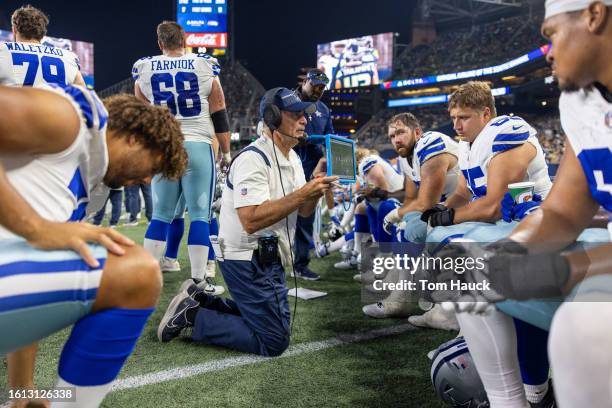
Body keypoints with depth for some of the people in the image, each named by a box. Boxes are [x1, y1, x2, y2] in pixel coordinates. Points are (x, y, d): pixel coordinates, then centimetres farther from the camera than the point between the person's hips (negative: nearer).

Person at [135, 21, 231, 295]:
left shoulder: (145, 70, 6)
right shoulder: (205, 67, 1)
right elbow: (219, 115, 2)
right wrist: (226, 152, 9)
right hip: (198, 146, -2)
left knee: (161, 214, 11)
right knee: (199, 215, 1)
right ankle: (198, 279, 2)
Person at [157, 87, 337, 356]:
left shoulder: (293, 158, 10)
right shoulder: (253, 158, -20)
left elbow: (304, 211, 9)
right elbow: (251, 220, -30)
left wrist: (316, 190, -12)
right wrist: (302, 193, -29)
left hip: (268, 259, 10)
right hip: (249, 261, -10)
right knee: (274, 341, -7)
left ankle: (198, 300, 22)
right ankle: (193, 316, 1)